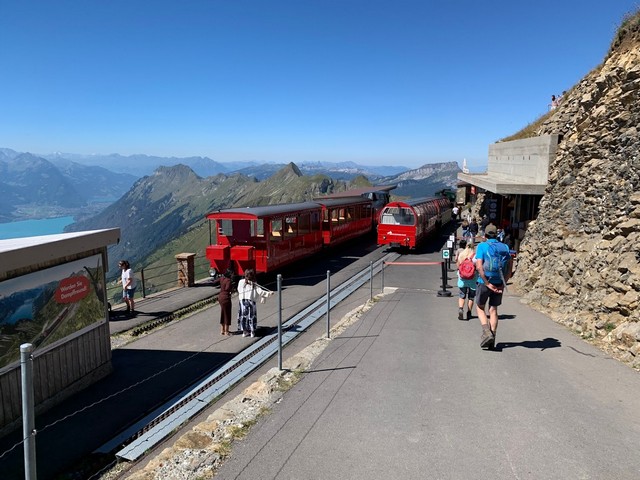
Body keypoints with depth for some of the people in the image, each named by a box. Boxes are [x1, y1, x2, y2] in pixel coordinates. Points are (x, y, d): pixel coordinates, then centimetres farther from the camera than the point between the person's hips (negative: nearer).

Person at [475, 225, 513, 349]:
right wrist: (503, 284, -3)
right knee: (493, 310, 12)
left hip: (485, 283, -4)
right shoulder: (504, 247, 7)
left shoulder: (482, 246, -6)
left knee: (479, 308, 14)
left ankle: (487, 332, -5)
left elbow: (479, 267, -17)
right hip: (499, 283, 4)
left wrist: (487, 284, -14)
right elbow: (509, 269, 1)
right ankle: (492, 340, 11)